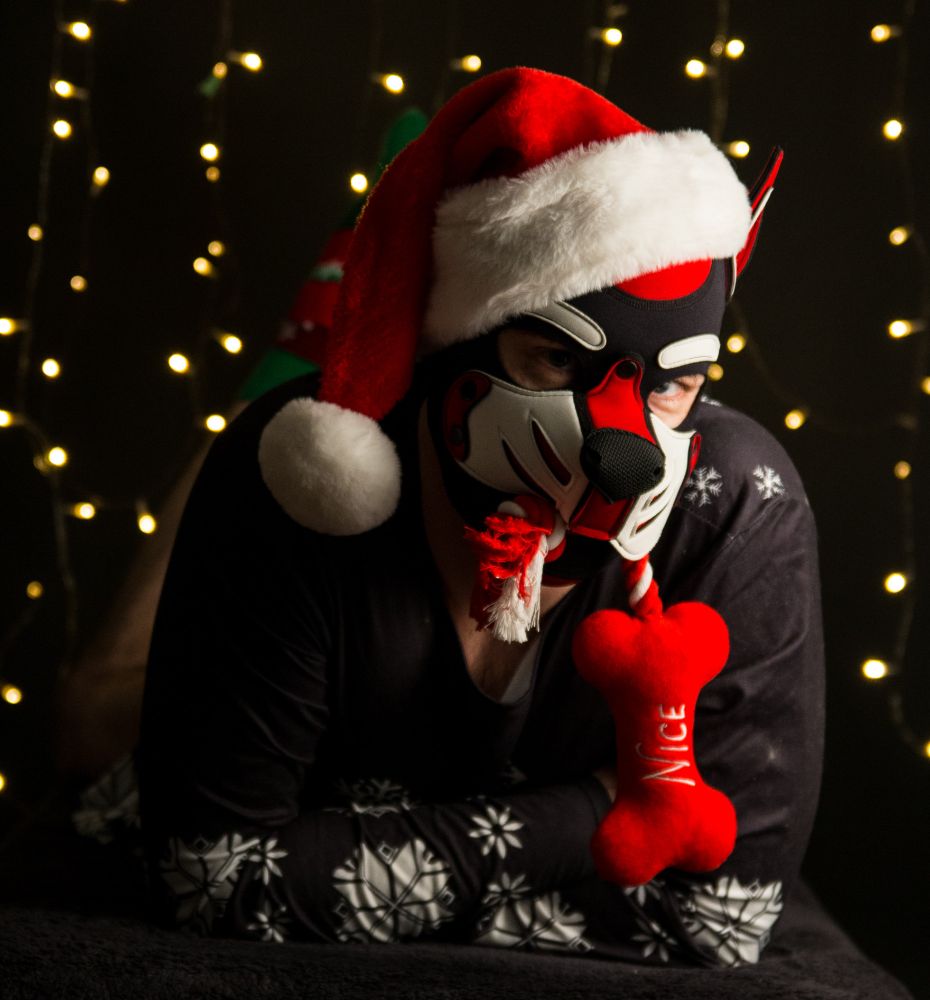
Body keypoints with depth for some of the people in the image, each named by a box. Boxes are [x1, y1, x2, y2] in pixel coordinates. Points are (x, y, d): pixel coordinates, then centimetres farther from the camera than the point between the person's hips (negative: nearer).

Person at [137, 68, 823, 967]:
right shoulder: (298, 488, -27)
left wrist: (342, 863, -25)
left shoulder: (739, 510, -25)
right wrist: (597, 813, -24)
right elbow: (217, 875, -25)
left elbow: (720, 910, -24)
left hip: (577, 981, 0)